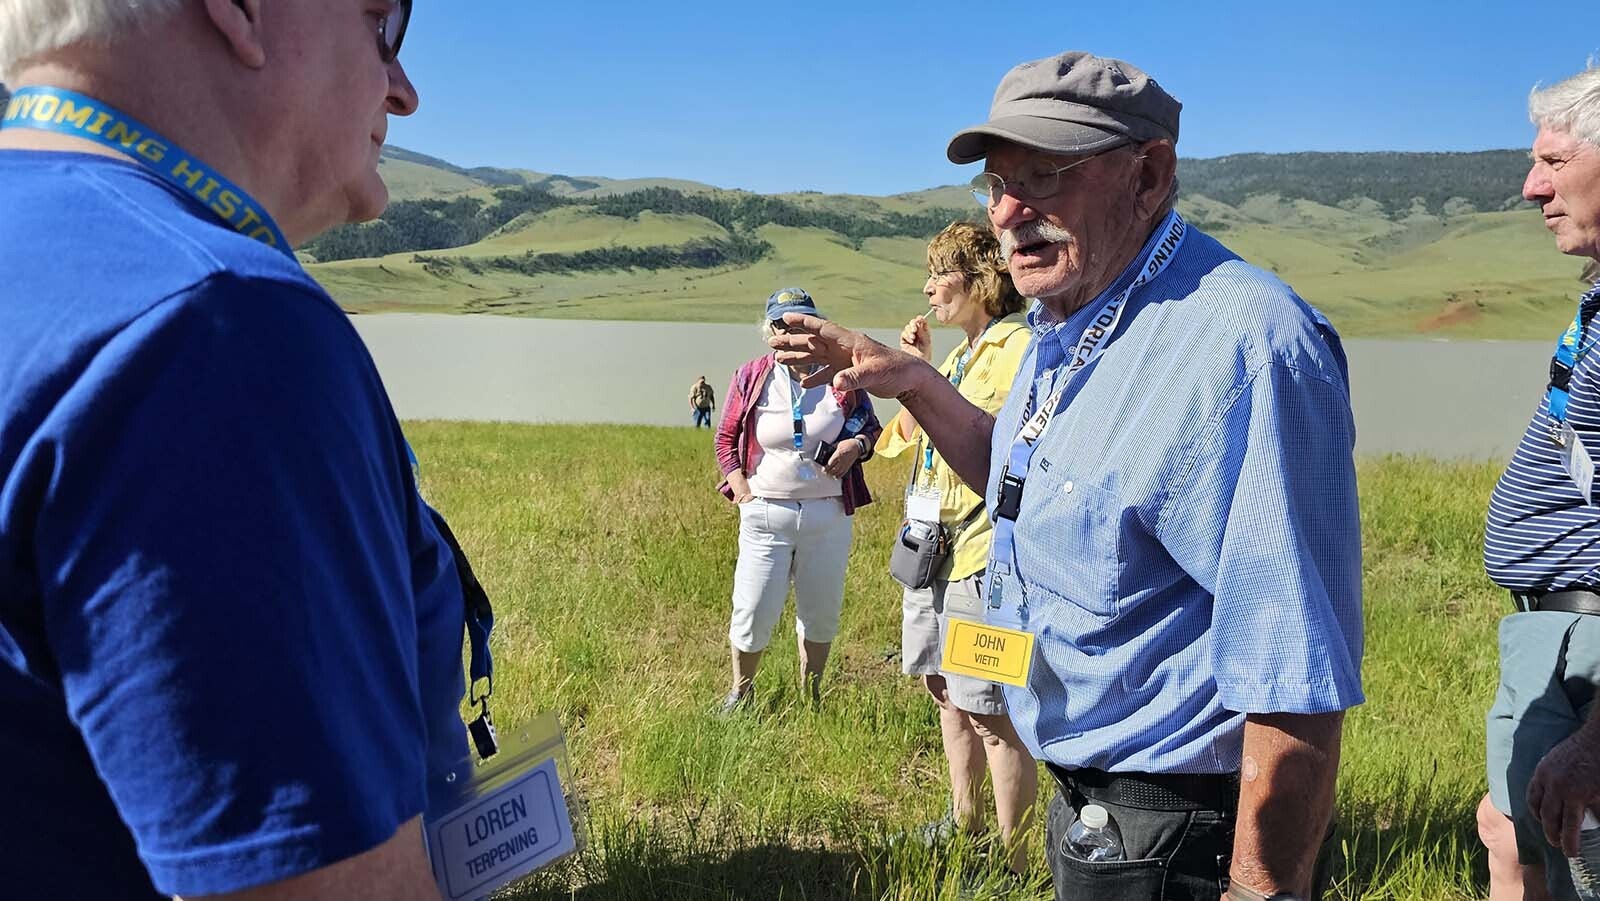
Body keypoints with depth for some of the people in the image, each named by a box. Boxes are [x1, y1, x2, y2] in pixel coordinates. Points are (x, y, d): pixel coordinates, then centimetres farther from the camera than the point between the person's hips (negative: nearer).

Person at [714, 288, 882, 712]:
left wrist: (856, 445, -12)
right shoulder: (750, 378, 0)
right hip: (766, 514, -1)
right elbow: (726, 438, 7)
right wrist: (741, 489, -4)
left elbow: (871, 426, 11)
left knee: (821, 613, 14)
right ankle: (740, 691, 27)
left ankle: (811, 694, 35)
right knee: (752, 614, 1)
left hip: (829, 514, 1)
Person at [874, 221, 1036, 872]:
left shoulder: (1021, 348, -12)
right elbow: (903, 439, 15)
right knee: (946, 690, 19)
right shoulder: (958, 357, 16)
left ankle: (1013, 860, 9)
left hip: (982, 556, -10)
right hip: (930, 547, 10)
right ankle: (964, 819, 35)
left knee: (991, 711, -3)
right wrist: (915, 368, 7)